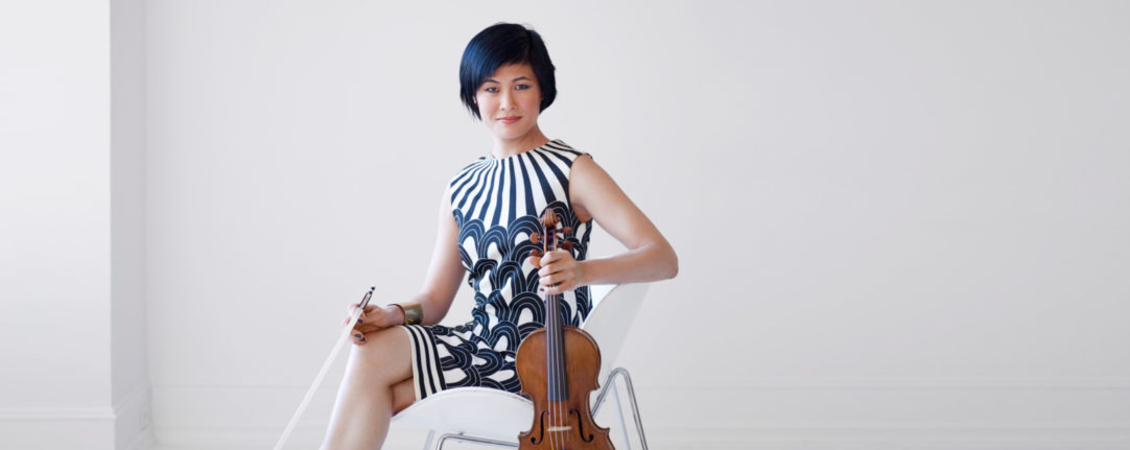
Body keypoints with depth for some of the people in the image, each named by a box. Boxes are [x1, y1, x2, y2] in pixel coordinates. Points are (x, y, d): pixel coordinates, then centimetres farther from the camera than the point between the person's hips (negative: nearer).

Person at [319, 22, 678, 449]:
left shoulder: (572, 171, -5)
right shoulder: (462, 189, 11)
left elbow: (663, 258, -14)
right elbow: (435, 299, 12)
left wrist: (582, 271, -31)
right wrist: (396, 314, -11)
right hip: (480, 343, 5)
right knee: (372, 347, -21)